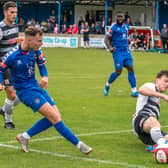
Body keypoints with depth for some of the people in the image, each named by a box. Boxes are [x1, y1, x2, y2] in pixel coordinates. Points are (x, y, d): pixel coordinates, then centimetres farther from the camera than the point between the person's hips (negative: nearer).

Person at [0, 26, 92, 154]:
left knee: (54, 118, 2)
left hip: (36, 86, 8)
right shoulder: (12, 56, -19)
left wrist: (45, 76, -4)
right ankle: (78, 144, -9)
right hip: (25, 91, -8)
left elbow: (41, 64, 14)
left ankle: (25, 137, 13)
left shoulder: (36, 51, -3)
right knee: (54, 117, -16)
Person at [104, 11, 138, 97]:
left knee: (130, 69, -4)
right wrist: (110, 47, -24)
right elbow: (106, 38, -9)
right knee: (118, 72, -9)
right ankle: (107, 85, 17)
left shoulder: (126, 26, 12)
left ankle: (134, 91, -3)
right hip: (117, 51, -6)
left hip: (126, 51, 6)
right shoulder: (113, 27, -6)